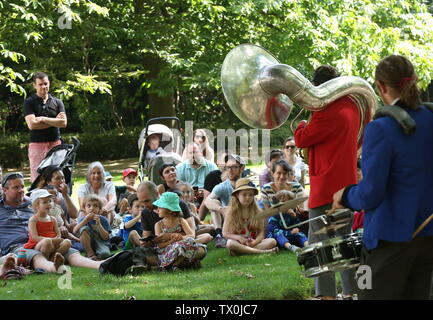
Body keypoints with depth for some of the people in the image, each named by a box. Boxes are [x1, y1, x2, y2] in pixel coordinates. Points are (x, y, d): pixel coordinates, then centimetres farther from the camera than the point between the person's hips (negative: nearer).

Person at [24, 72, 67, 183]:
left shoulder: (57, 102, 11)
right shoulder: (29, 102, 3)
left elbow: (64, 123, -1)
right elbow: (32, 125, -9)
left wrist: (43, 119, -7)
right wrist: (54, 121, -4)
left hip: (55, 143, 3)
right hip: (37, 144, -2)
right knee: (37, 179, -7)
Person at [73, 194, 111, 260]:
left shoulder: (103, 220, -4)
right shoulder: (82, 219, -1)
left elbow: (105, 237, -12)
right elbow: (75, 231, -17)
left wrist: (98, 224, -23)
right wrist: (85, 220, -28)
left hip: (101, 243, -3)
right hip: (88, 245, 3)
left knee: (105, 254, -39)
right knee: (84, 229, -26)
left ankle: (97, 256, -5)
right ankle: (90, 253, -19)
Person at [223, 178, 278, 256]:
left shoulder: (257, 212, 6)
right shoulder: (231, 212, 3)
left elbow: (261, 232, 2)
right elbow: (225, 233, 1)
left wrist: (255, 241, -20)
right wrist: (238, 237, -17)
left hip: (253, 242, 2)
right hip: (238, 243, -2)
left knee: (272, 241, -22)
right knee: (230, 243, -37)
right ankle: (262, 251, -39)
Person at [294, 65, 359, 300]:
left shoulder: (327, 114, -21)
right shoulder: (351, 107, 6)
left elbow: (301, 140, -12)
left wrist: (302, 125, 8)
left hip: (326, 189, -9)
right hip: (347, 184, 9)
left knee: (320, 243, -4)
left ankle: (326, 294, -8)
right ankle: (351, 291, 20)